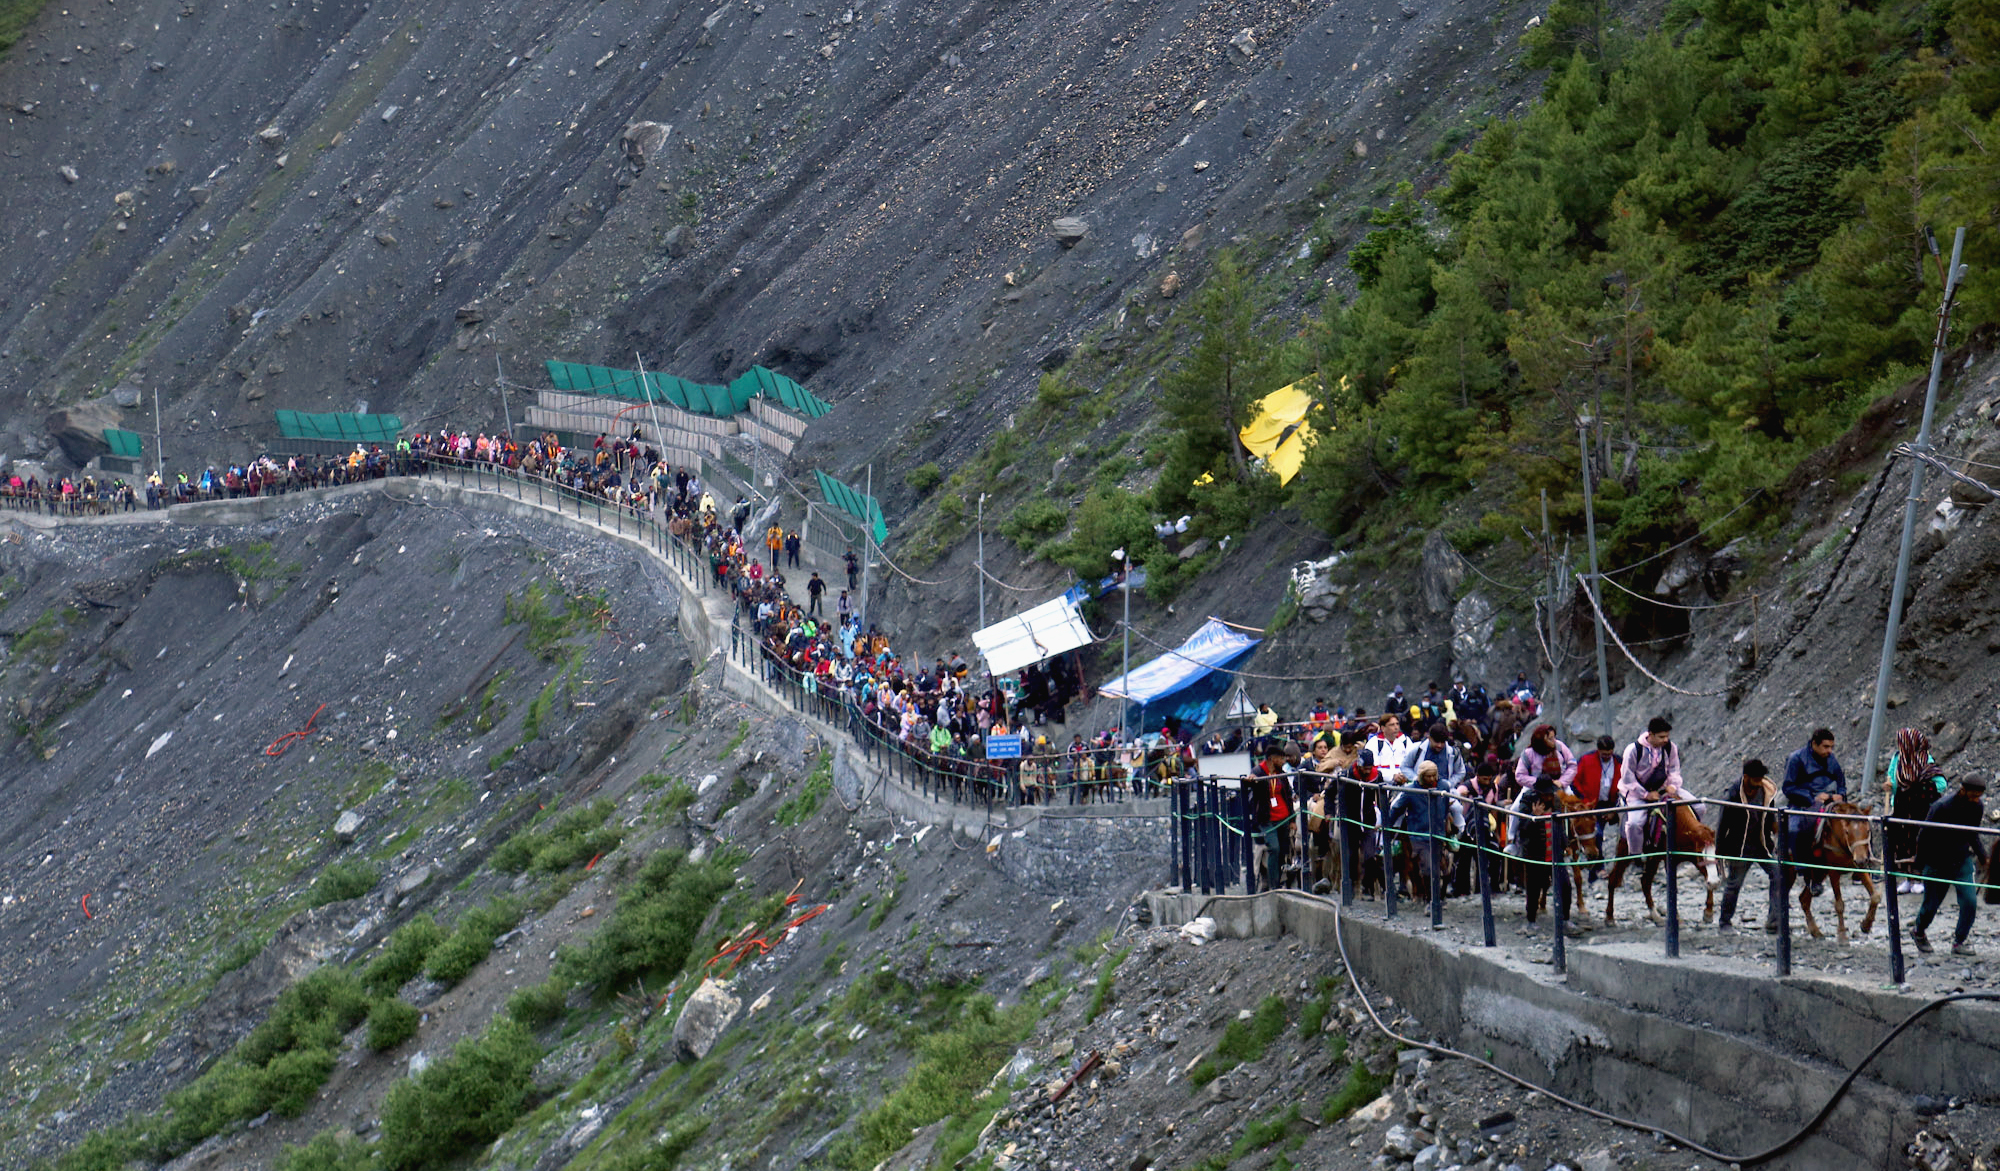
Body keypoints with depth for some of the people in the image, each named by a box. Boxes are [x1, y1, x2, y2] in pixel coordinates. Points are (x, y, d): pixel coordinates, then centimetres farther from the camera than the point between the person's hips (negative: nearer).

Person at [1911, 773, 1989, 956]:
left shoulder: (1975, 807, -5)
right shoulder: (1942, 807, -23)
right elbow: (1924, 836, -12)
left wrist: (1983, 857, 6)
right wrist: (1921, 863, -7)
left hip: (1962, 861, 4)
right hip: (1937, 864, -4)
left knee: (1970, 901, -10)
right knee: (1931, 904, 8)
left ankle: (1959, 942, 6)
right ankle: (1918, 932, 39)